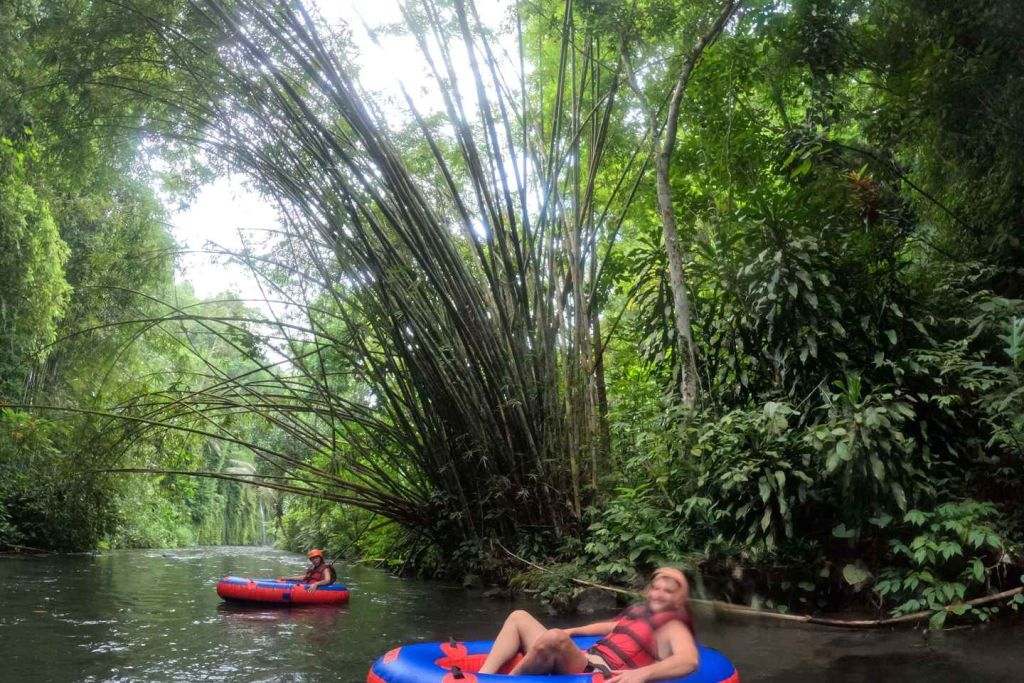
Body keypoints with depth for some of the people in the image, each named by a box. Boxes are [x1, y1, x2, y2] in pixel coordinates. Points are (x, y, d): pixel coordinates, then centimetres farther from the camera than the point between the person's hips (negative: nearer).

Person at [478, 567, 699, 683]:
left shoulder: (673, 628, 0)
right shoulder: (639, 612, 23)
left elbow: (689, 660, -22)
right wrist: (571, 632, 33)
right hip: (582, 663, 9)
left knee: (553, 637, -36)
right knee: (519, 618, 4)